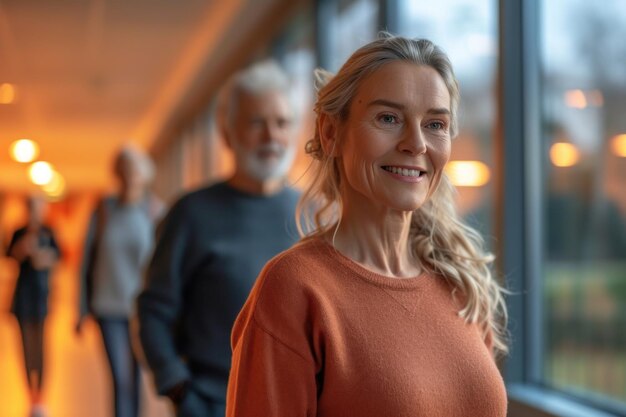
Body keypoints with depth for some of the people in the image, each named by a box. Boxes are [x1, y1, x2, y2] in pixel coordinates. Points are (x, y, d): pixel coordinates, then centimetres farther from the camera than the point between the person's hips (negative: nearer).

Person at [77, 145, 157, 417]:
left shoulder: (153, 213, -4)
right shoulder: (103, 210, 1)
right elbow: (88, 259, 6)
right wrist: (83, 309, 6)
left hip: (141, 308, 0)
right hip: (108, 307, 0)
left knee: (136, 375, 9)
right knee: (119, 377, -7)